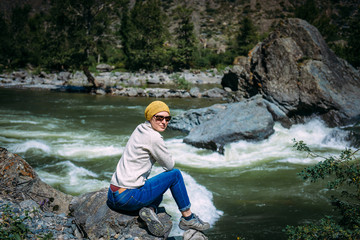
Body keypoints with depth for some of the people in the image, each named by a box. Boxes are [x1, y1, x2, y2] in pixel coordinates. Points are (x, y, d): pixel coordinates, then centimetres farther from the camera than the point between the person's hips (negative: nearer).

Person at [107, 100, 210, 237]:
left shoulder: (140, 129, 13)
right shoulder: (153, 137, -15)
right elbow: (169, 165, -3)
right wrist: (168, 161, 18)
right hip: (128, 197, -9)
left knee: (158, 193, 33)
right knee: (175, 174, 3)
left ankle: (149, 210, 1)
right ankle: (188, 218, 11)